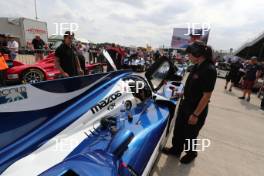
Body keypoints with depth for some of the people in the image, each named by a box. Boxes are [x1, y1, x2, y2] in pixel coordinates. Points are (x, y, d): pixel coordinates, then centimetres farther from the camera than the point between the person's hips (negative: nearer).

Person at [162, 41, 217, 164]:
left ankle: (191, 153, 44)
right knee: (178, 129, 21)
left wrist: (195, 114, -20)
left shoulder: (209, 70, -24)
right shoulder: (197, 66, 1)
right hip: (185, 104, 8)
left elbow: (206, 96, -23)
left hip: (197, 109, -8)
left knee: (190, 134, 15)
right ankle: (176, 149, 45)